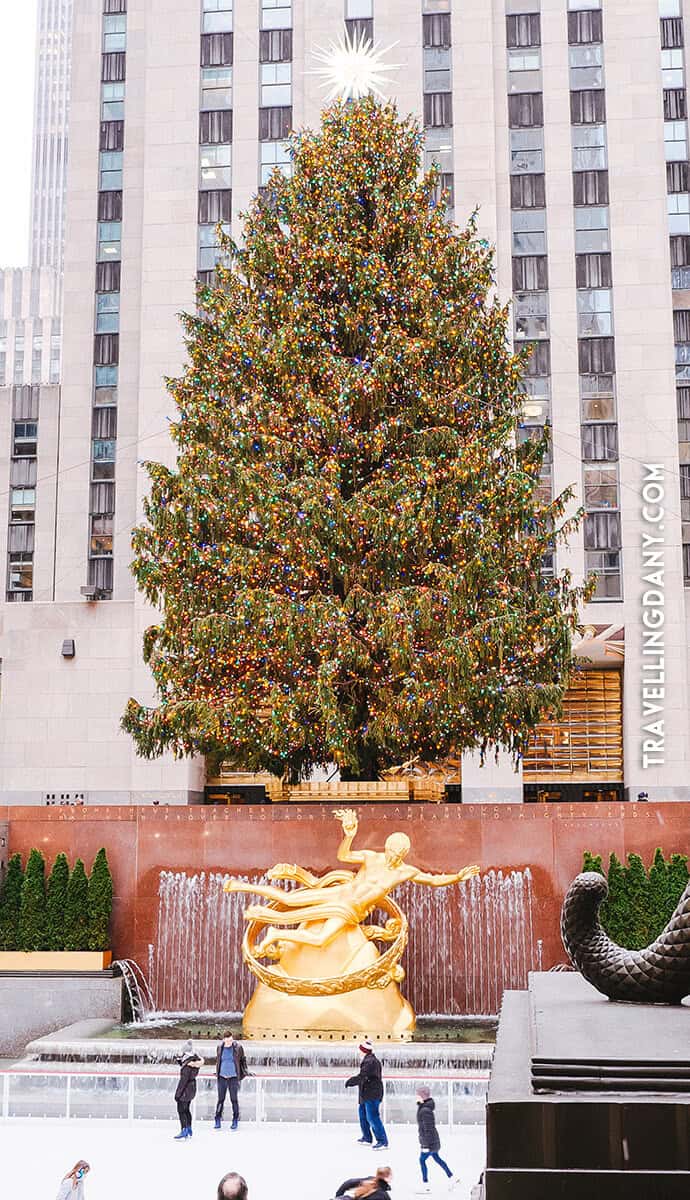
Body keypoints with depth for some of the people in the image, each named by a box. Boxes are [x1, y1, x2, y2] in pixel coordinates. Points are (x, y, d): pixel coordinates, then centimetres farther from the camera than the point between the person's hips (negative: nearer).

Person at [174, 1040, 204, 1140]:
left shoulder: (187, 1066, -25)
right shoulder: (195, 1059, -4)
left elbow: (183, 1081, -23)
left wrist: (178, 1094, -17)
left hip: (186, 1089, -9)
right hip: (192, 1086, 9)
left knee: (181, 1110, -2)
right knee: (186, 1109, 20)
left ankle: (183, 1132, -3)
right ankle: (189, 1130, 29)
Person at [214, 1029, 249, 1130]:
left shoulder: (238, 1047, -5)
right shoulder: (220, 1047, 3)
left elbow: (243, 1060, 7)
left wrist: (245, 1072, 4)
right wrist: (217, 1073, 19)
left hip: (233, 1077, -2)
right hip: (222, 1077, 2)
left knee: (234, 1099, 1)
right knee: (220, 1099, 4)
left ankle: (235, 1121, 11)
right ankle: (218, 1121, 12)